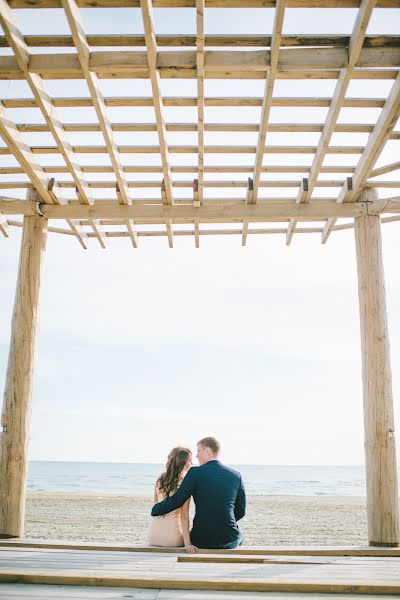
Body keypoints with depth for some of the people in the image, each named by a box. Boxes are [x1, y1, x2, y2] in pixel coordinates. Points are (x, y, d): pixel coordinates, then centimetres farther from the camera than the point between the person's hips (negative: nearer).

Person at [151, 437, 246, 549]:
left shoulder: (195, 473, -10)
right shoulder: (236, 476, -1)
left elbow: (176, 501, -10)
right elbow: (241, 511, 5)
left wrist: (155, 510, 7)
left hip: (202, 540, -2)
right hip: (229, 540, 2)